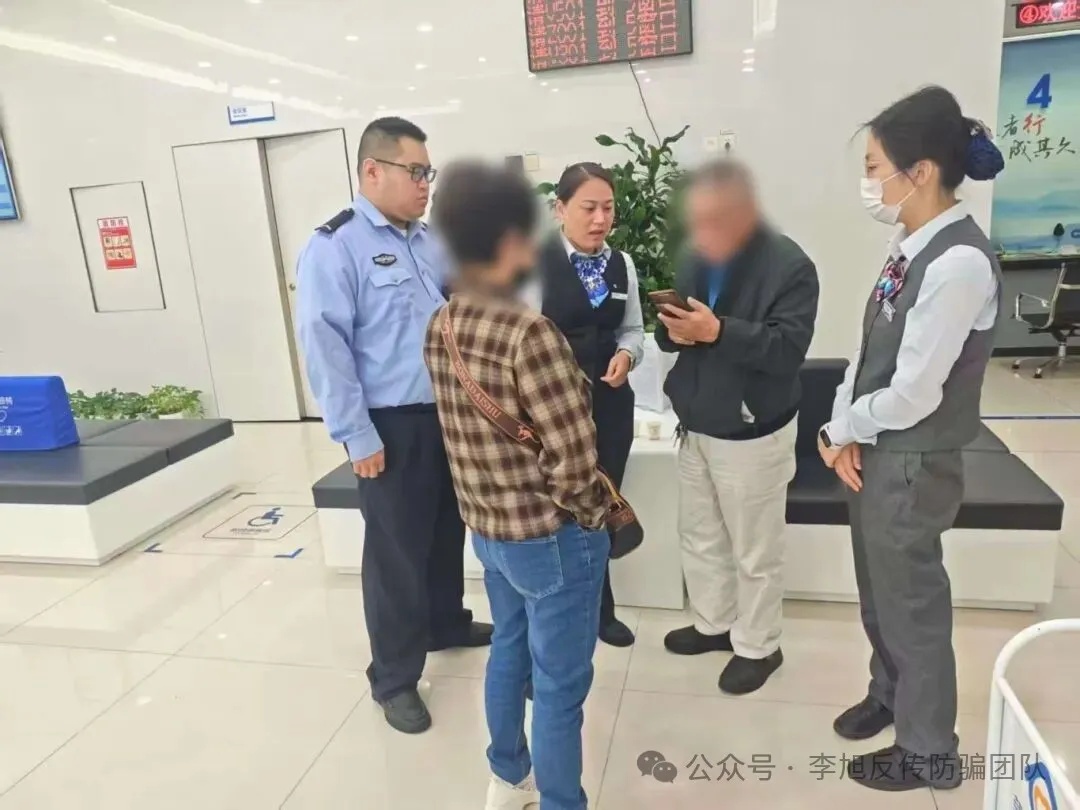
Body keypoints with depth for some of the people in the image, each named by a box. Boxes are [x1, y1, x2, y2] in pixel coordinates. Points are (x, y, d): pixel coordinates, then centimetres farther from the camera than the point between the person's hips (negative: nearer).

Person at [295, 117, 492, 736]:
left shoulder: (430, 242, 10)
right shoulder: (335, 247, -11)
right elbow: (325, 345, -15)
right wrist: (357, 436, -16)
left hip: (448, 414, 7)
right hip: (392, 426, -7)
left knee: (447, 532, 22)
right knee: (397, 550, 5)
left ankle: (447, 624, 46)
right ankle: (395, 678, 24)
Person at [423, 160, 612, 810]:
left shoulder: (441, 326, -1)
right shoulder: (528, 331, -26)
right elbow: (574, 458, -24)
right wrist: (594, 515, -6)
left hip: (485, 526, 8)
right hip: (551, 536, -8)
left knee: (510, 649, 26)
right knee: (560, 682, 10)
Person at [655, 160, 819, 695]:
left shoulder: (789, 265, -15)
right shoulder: (697, 258, 6)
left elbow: (788, 349, -24)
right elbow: (670, 332, 10)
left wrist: (718, 331, -33)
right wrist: (671, 330, -14)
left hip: (752, 433, -7)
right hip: (695, 425, 7)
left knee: (755, 549, 8)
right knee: (698, 535, 19)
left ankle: (757, 646, 28)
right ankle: (713, 623, 40)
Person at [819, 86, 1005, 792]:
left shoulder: (959, 263, -25)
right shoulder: (913, 247, 3)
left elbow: (913, 396, -24)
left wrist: (842, 428, -8)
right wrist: (845, 432, -5)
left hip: (914, 465, -8)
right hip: (876, 452, 8)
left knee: (912, 604, 11)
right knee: (880, 593, 24)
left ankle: (928, 752, 35)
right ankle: (889, 694, 50)